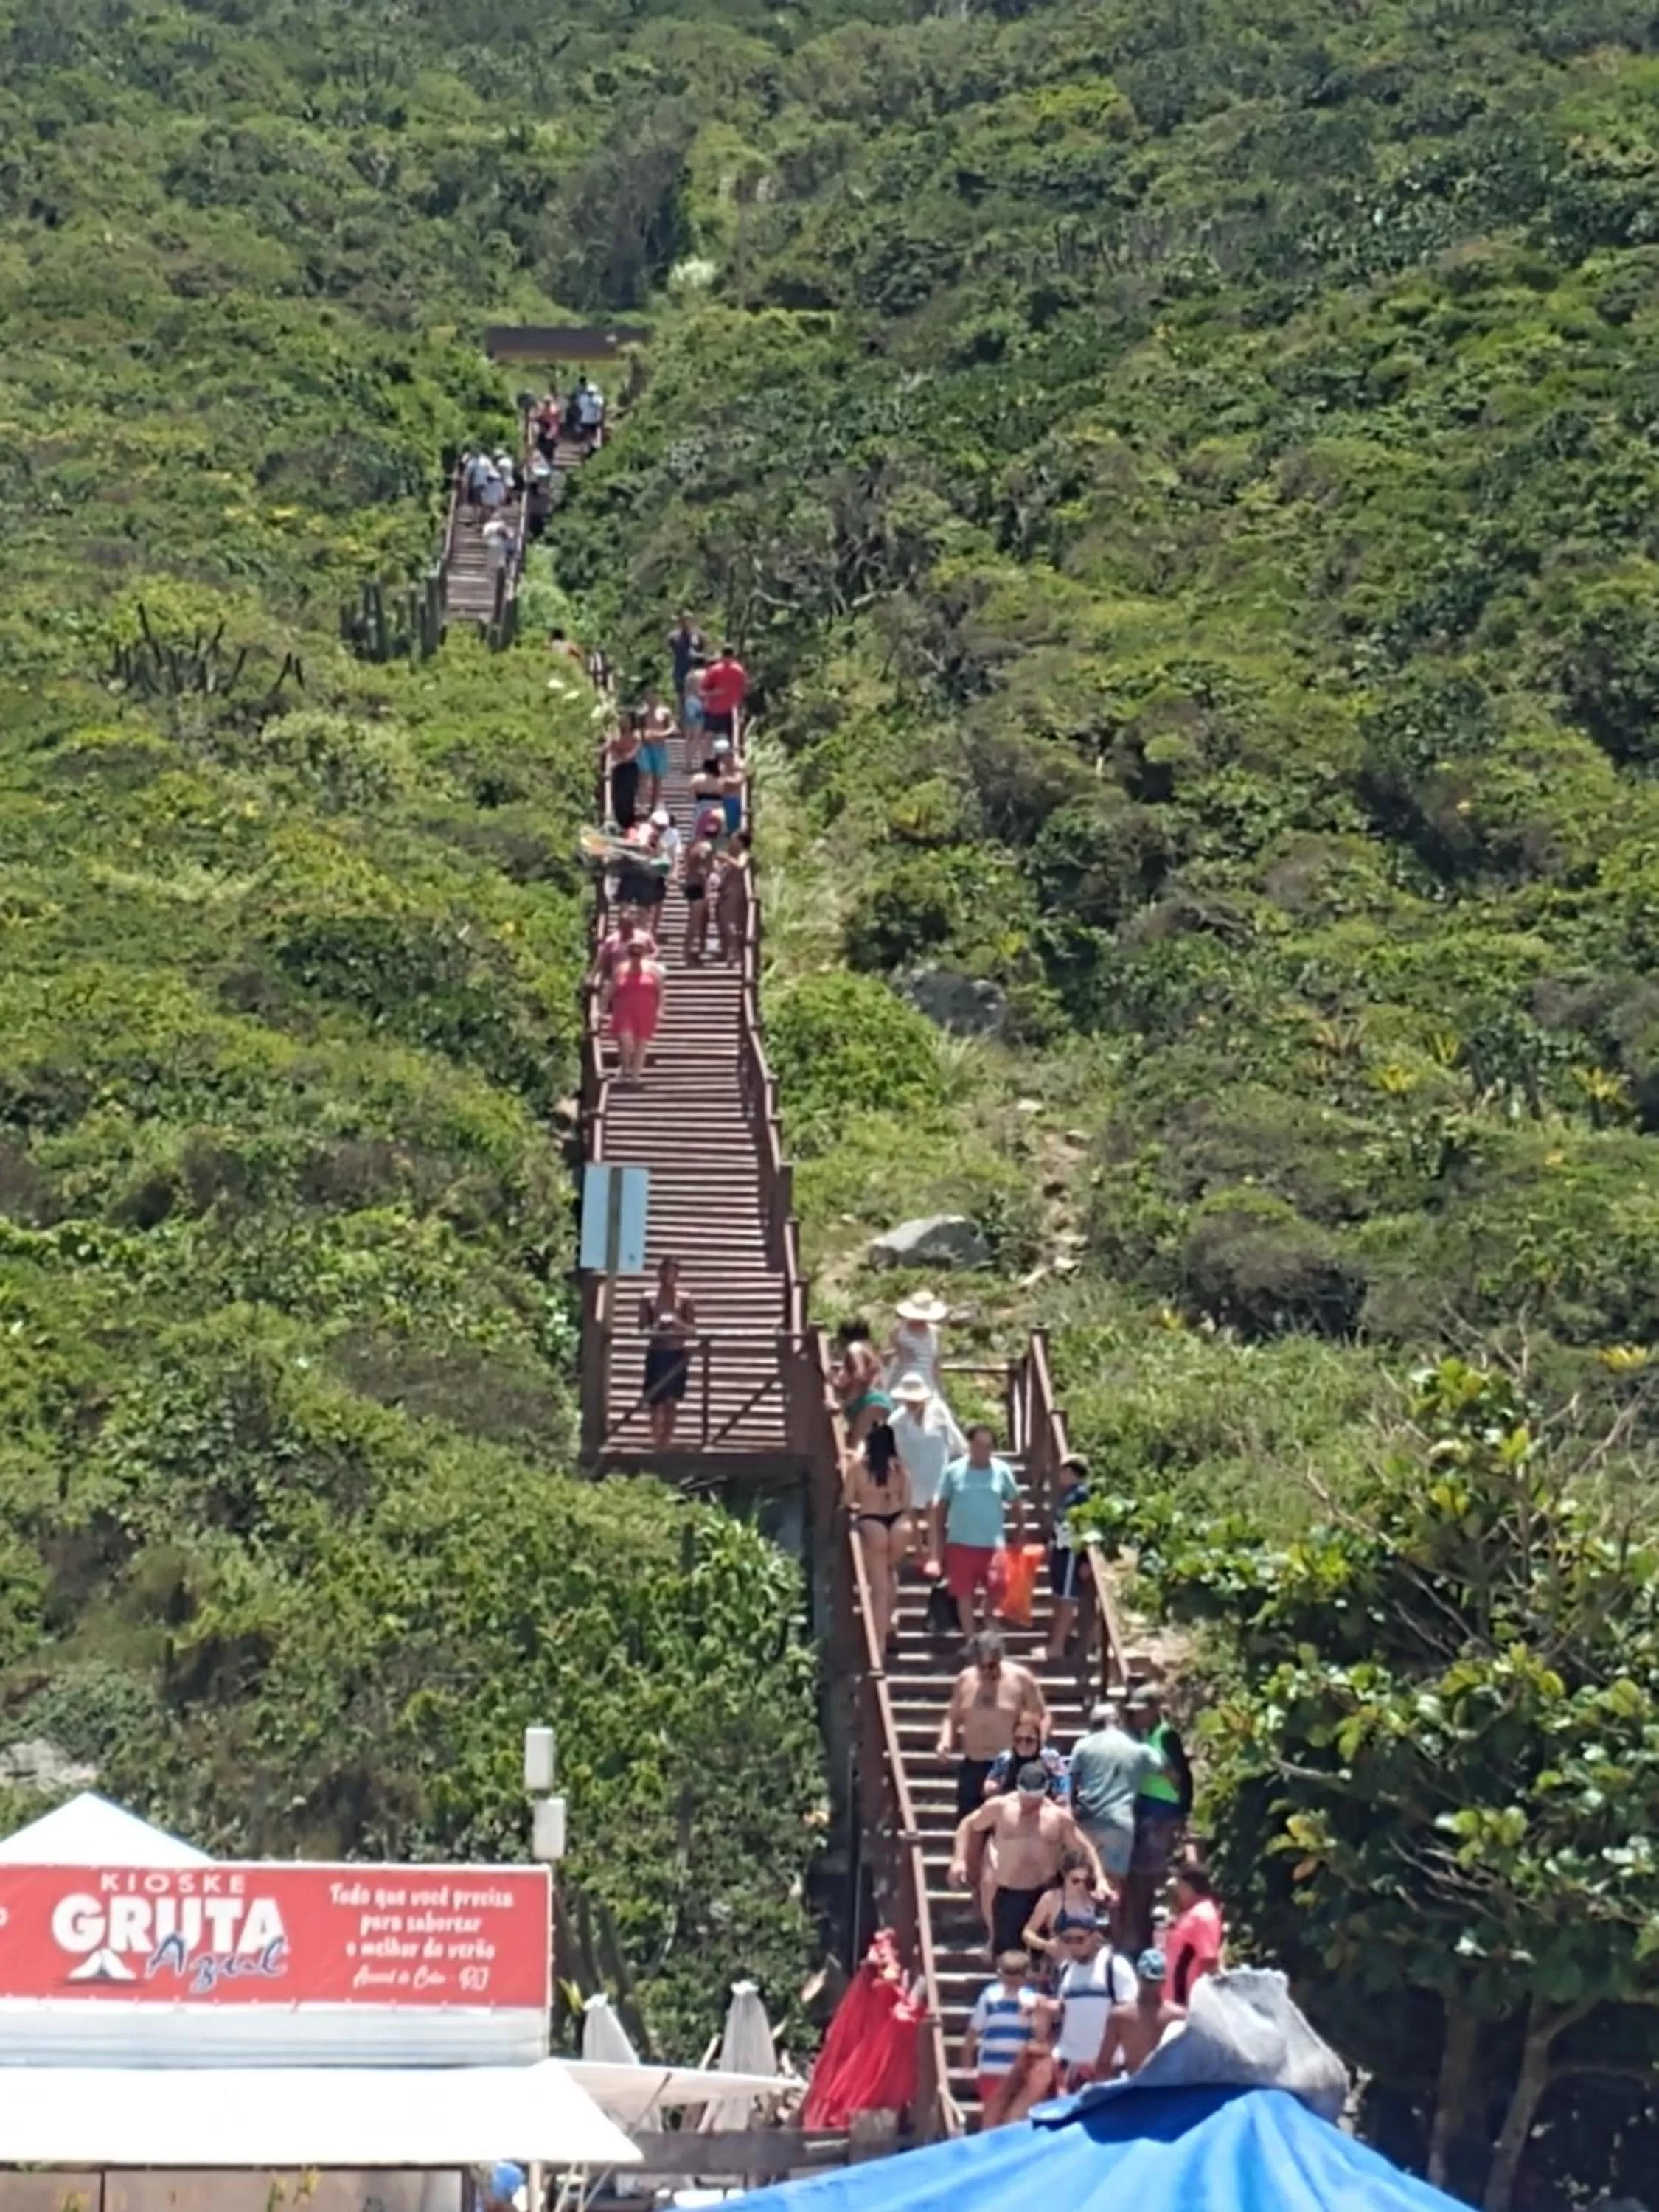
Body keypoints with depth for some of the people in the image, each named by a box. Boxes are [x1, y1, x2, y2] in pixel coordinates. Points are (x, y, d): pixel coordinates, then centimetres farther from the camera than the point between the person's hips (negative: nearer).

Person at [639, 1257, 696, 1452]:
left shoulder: (684, 1300, 3)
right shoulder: (649, 1298, 5)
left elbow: (692, 1330, 2)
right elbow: (643, 1327, 3)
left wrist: (678, 1324, -16)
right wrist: (655, 1328, -17)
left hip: (677, 1353, 0)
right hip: (656, 1353, 1)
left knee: (671, 1401, -3)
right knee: (655, 1401, 0)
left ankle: (666, 1441, 3)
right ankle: (657, 1442, 5)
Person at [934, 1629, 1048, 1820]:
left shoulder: (1021, 1679, -7)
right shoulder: (965, 1680, 5)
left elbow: (1042, 1718, -1)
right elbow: (952, 1717, 18)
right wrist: (946, 1740, -3)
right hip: (973, 1768, 4)